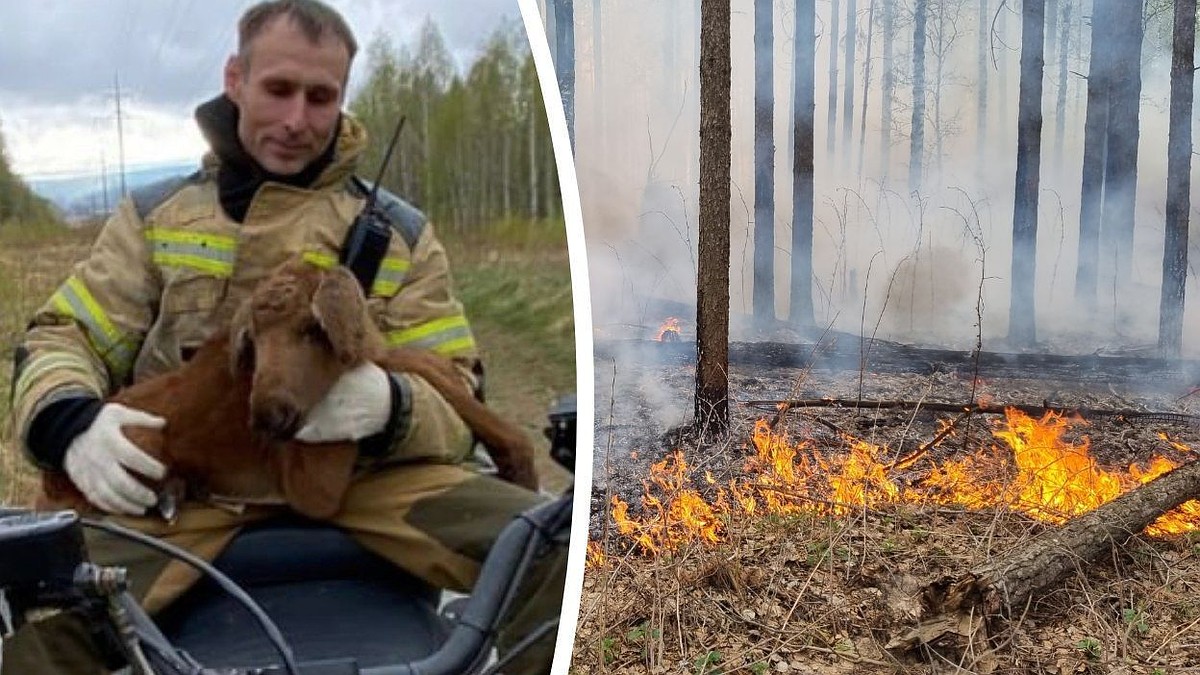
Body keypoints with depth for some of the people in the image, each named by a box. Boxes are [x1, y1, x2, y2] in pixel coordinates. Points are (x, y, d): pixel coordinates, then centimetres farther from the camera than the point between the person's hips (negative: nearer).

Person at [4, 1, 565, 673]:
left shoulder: (401, 233, 13)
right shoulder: (156, 214, 16)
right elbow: (63, 339, 13)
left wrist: (390, 406, -19)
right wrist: (72, 421, -12)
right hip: (185, 484, 0)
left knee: (556, 546, -21)